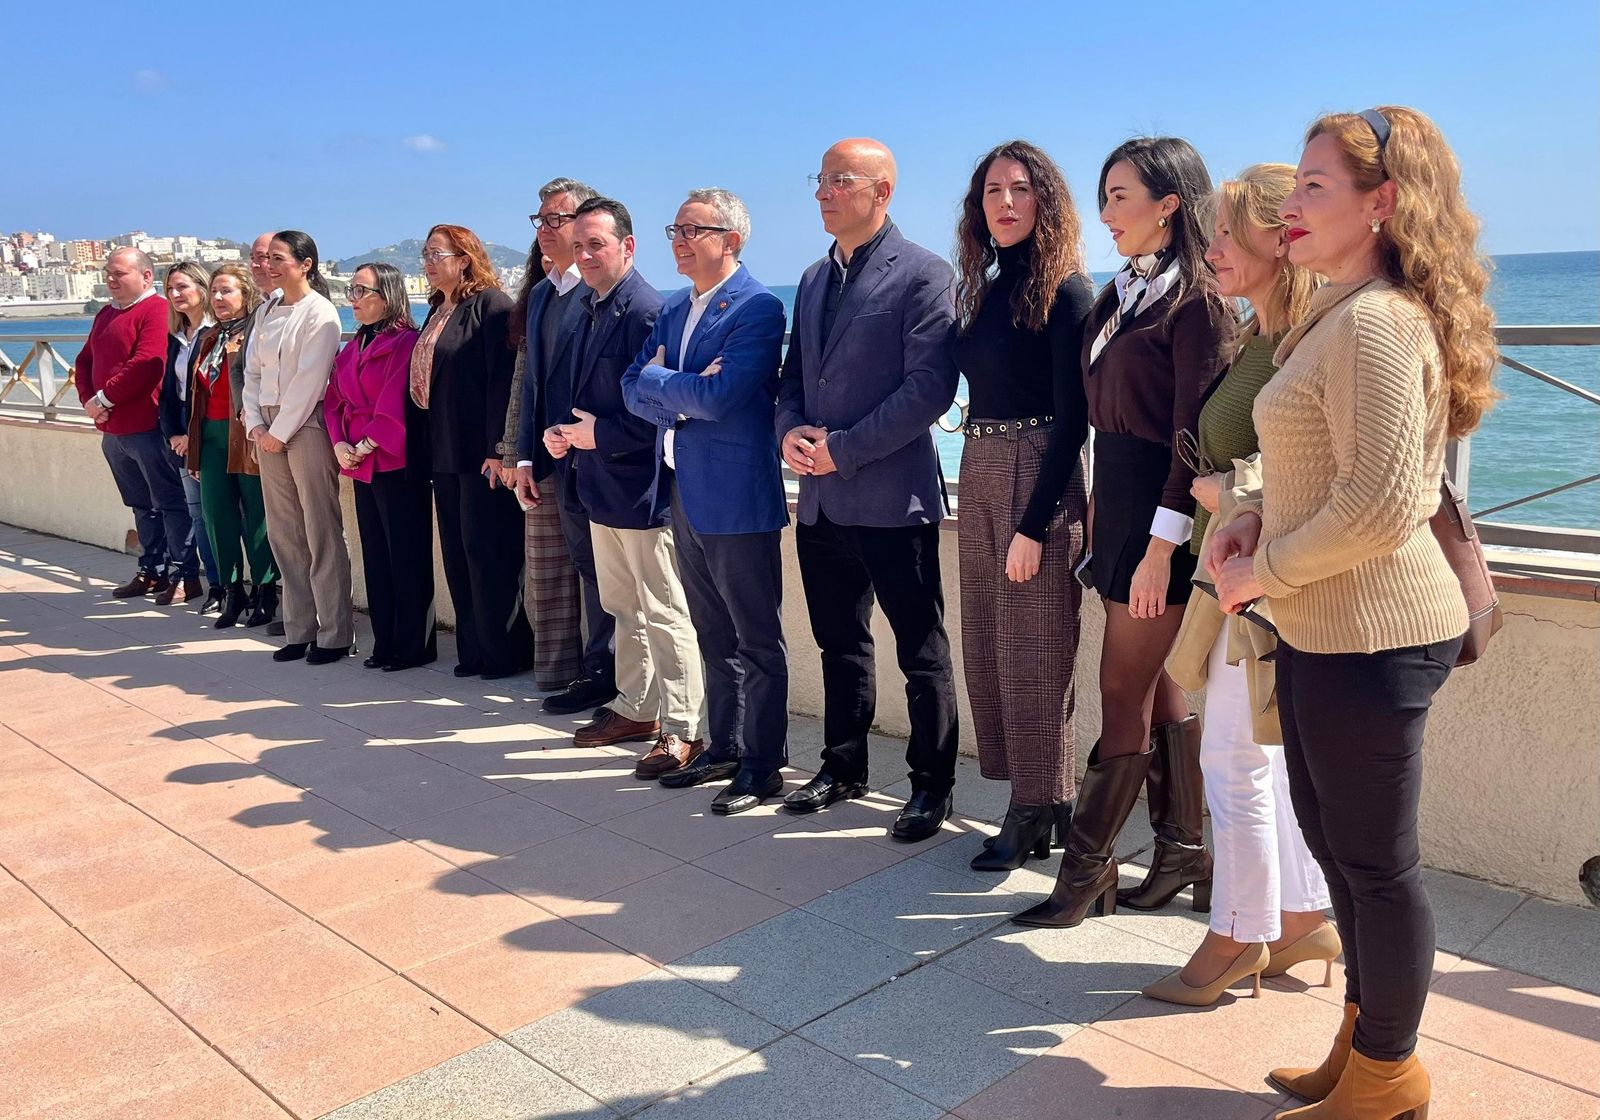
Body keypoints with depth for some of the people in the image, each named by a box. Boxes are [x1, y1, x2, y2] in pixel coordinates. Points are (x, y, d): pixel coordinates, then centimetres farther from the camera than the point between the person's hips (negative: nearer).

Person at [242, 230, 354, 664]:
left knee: (322, 534, -5)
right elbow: (252, 371, 14)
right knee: (284, 535, 8)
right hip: (269, 429, 7)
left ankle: (334, 634, 1)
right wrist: (256, 424, 1)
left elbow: (308, 380, -13)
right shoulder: (266, 311, 15)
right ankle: (299, 630, 16)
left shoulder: (320, 313, -7)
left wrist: (280, 432, -12)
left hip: (307, 427, -7)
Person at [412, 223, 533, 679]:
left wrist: (498, 449, -21)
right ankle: (473, 648, 20)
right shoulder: (437, 311, 17)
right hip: (445, 454, 9)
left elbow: (503, 379, -17)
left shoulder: (491, 304, -10)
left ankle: (505, 652, 7)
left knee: (487, 554, -4)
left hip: (481, 454, -9)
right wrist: (430, 446, 14)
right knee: (458, 555, 11)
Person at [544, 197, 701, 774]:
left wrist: (598, 434, -16)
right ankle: (635, 709, 32)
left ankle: (682, 729, 5)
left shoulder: (646, 310, -17)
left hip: (640, 488, -10)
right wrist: (562, 432, 3)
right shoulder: (591, 309, 13)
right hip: (601, 486, 10)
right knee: (623, 608, 19)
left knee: (664, 613, -3)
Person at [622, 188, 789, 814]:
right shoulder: (673, 309, 14)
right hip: (684, 492, 8)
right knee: (714, 636, 17)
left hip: (735, 496, -8)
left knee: (757, 639, 3)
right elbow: (633, 387, 7)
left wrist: (658, 380, -8)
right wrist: (681, 399, -11)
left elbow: (718, 396, -23)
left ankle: (764, 766, 12)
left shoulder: (757, 308, -12)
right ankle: (725, 749, 30)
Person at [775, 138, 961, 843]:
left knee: (921, 651, 4)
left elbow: (930, 387, -16)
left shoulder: (922, 274, -8)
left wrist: (843, 448, -16)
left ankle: (931, 785, 17)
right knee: (840, 642, 17)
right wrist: (790, 430, -3)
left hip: (892, 494, -7)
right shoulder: (814, 279, 16)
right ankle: (843, 766, 32)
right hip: (821, 498, 7)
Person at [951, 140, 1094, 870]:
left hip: (1038, 479, -8)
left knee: (1033, 650, 0)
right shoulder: (985, 290, 12)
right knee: (989, 645, 12)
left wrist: (1033, 524, -17)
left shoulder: (1065, 290, -9)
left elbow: (1072, 418, -14)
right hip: (980, 476, 8)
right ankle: (1036, 802, 26)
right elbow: (979, 389, 12)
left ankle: (1038, 809, 15)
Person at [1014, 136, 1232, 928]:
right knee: (1157, 687, 13)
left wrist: (1160, 549, -19)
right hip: (1116, 504, 9)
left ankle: (1086, 868, 11)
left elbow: (1194, 434, -16)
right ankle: (1186, 852, 25)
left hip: (1159, 510, -9)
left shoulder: (1195, 299, -12)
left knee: (1124, 694, -1)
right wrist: (1097, 507, 11)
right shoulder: (1121, 294, 14)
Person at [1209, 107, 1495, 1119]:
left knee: (1376, 858, 5)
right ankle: (1367, 1037, 39)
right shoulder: (1342, 315, 14)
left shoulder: (1375, 323, -19)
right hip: (1325, 627, 10)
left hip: (1372, 632, -10)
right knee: (1332, 837, 20)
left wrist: (1265, 570, -12)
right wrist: (1261, 519, 6)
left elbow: (1382, 504, -25)